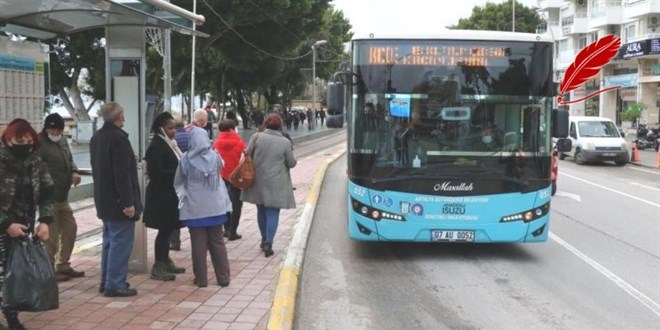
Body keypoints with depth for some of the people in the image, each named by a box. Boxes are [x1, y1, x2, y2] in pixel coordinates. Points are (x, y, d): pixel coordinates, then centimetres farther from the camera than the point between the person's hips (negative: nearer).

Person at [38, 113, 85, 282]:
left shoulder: (63, 142, 14)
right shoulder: (39, 144, -13)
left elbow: (70, 160, 24)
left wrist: (74, 172, 1)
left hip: (63, 196, 9)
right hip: (48, 198, -9)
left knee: (70, 229, 16)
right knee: (52, 235, -3)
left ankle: (63, 266, 28)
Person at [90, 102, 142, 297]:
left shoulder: (97, 137, 11)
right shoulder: (119, 138, -19)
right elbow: (122, 174, -23)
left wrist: (130, 162, 29)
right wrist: (128, 202, -21)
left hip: (104, 200, 10)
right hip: (117, 200, -10)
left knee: (110, 240, 18)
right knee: (121, 242, -3)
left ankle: (106, 281, 24)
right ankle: (115, 285, 0)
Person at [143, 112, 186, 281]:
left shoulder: (169, 144, 13)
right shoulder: (156, 146, -15)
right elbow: (157, 172, -22)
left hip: (170, 194, 9)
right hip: (161, 195, -9)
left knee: (168, 229, 14)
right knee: (164, 230, -4)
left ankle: (166, 262, 24)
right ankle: (158, 267, 4)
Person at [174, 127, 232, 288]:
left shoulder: (186, 159, -10)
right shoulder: (215, 157, -5)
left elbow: (178, 182, 2)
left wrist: (182, 193, 20)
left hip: (194, 208, -2)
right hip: (215, 206, 2)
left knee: (199, 244, 5)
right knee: (217, 242, 11)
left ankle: (201, 278, 10)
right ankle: (223, 277, 14)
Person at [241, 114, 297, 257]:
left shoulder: (257, 137, -5)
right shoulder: (285, 142, -8)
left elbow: (247, 155, -1)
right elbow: (292, 163, -1)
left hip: (258, 182, 3)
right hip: (276, 184, -2)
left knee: (261, 211, 18)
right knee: (273, 213, 2)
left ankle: (264, 239, 30)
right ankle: (268, 243, -5)